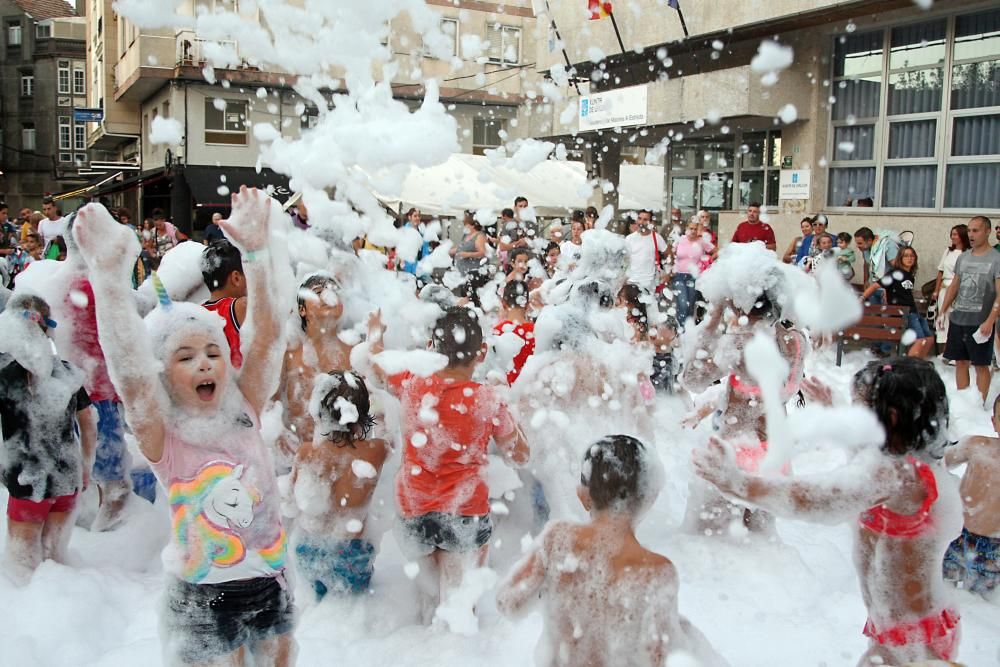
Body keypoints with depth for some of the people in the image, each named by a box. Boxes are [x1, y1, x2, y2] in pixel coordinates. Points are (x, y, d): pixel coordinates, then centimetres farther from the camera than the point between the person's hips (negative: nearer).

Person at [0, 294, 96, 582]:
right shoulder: (68, 373, 0)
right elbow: (89, 430, 7)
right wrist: (86, 468, 19)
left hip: (29, 482, -5)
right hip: (68, 481, 5)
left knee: (24, 565, 12)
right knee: (55, 558, 21)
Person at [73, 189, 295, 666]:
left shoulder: (245, 413, -3)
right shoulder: (162, 436, -12)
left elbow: (266, 337, -15)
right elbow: (128, 370, -30)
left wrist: (255, 252, -26)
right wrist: (110, 275, -42)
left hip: (270, 585, 4)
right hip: (201, 599, -3)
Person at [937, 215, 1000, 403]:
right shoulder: (963, 257, 10)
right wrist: (942, 311, 10)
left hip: (980, 323, -5)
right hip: (957, 319, 5)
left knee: (981, 365, 1)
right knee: (960, 362, 10)